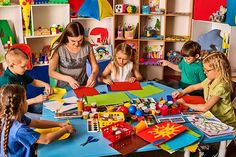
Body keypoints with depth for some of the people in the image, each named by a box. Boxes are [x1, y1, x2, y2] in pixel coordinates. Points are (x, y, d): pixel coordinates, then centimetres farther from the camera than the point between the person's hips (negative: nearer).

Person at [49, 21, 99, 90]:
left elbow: (95, 66, 6)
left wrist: (93, 75, -16)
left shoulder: (87, 46, -6)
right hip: (64, 87, -3)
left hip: (84, 86, 3)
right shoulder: (58, 47, -13)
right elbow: (51, 72, -8)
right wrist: (68, 79, -22)